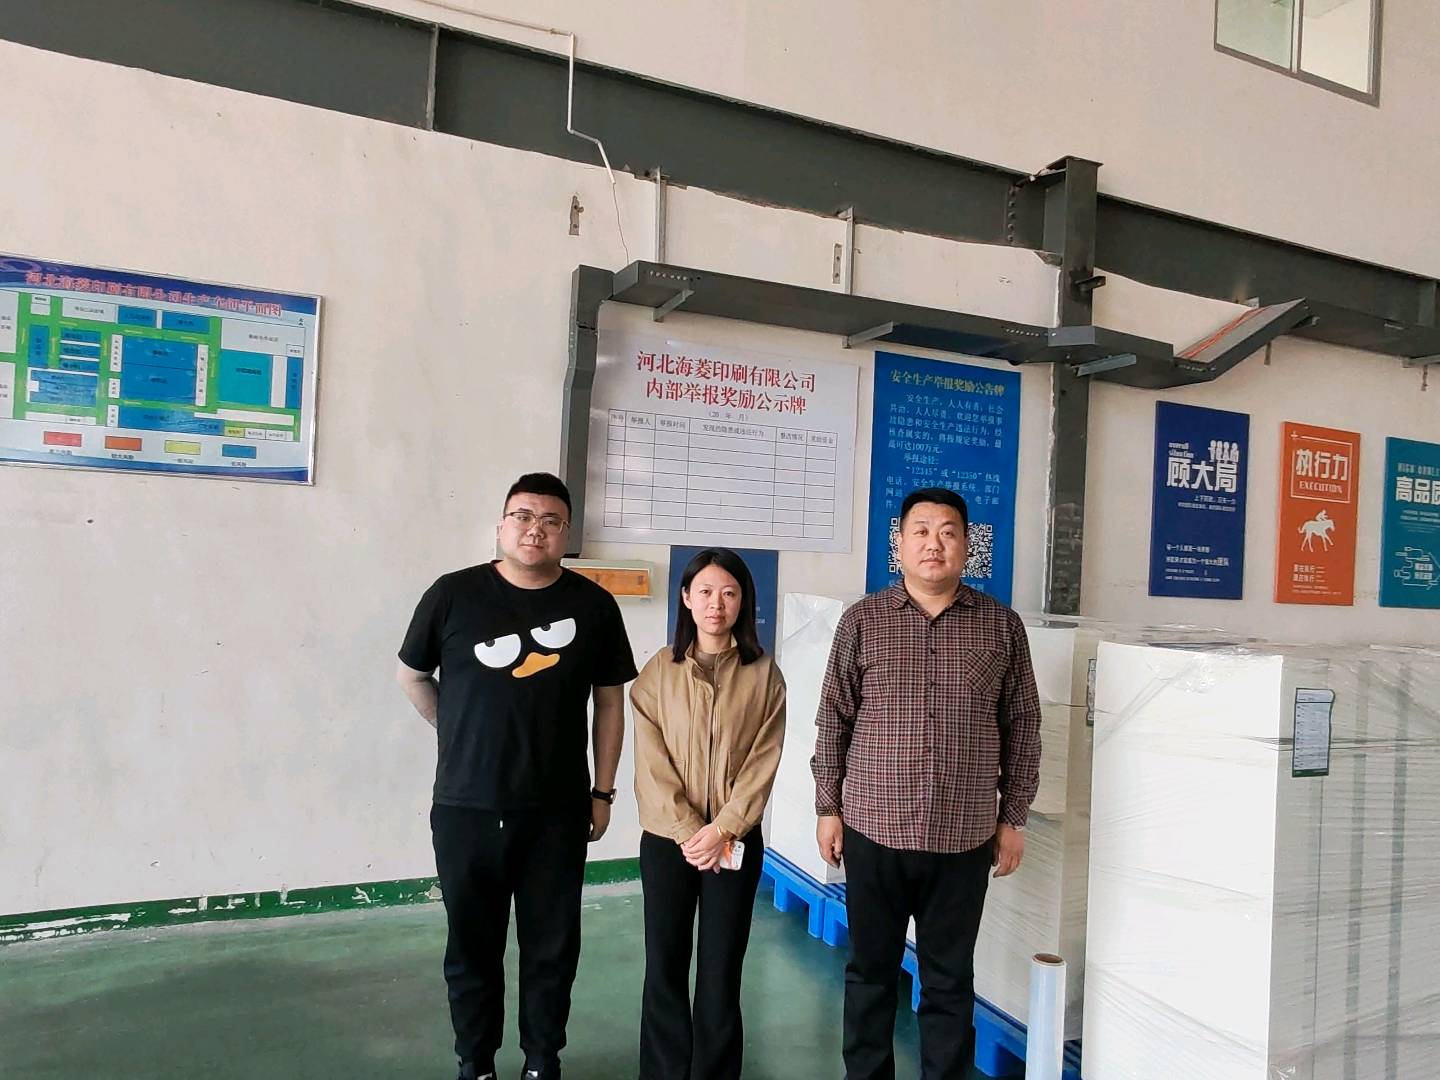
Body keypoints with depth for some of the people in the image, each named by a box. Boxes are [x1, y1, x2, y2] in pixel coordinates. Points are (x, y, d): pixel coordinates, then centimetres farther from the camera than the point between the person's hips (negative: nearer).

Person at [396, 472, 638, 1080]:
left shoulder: (593, 606, -3)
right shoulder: (454, 594, -5)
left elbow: (610, 702, 5)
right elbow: (411, 676, 10)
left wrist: (603, 791, 5)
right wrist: (460, 734, 8)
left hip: (558, 813, 0)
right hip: (466, 809, 0)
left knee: (552, 947, 12)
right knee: (472, 946, 15)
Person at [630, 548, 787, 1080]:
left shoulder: (764, 675, -2)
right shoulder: (659, 670, -2)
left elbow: (763, 763, -5)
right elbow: (651, 763, -5)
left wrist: (721, 829, -13)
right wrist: (687, 832, -12)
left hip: (736, 843, 0)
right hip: (667, 840, 1)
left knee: (721, 972, 7)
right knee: (664, 970, 8)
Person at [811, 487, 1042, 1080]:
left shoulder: (1002, 625, 0)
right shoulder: (862, 621, -2)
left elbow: (1022, 726, 6)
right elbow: (833, 720, 2)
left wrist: (1013, 817, 6)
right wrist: (829, 808, 2)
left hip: (965, 838, 0)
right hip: (874, 830, 0)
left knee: (950, 979, 13)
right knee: (871, 970, 15)